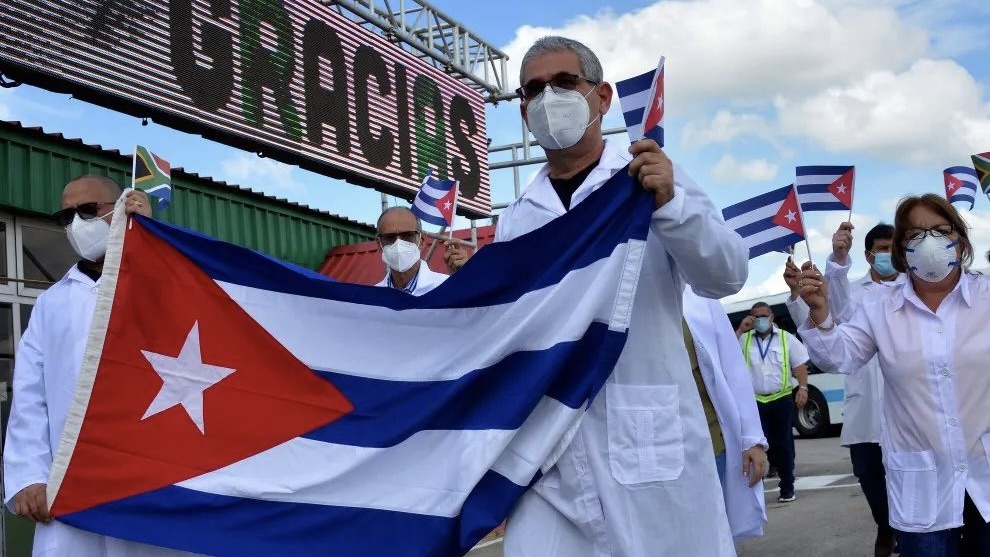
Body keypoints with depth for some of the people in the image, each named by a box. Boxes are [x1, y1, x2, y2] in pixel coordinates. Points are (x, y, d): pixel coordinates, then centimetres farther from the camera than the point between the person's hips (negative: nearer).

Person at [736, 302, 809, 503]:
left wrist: (803, 388, -10)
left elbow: (800, 365, 3)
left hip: (782, 400, 0)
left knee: (783, 444, 7)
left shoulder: (786, 338, 5)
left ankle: (787, 488, 18)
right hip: (756, 402, 0)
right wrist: (740, 330, -9)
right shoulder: (744, 340, 6)